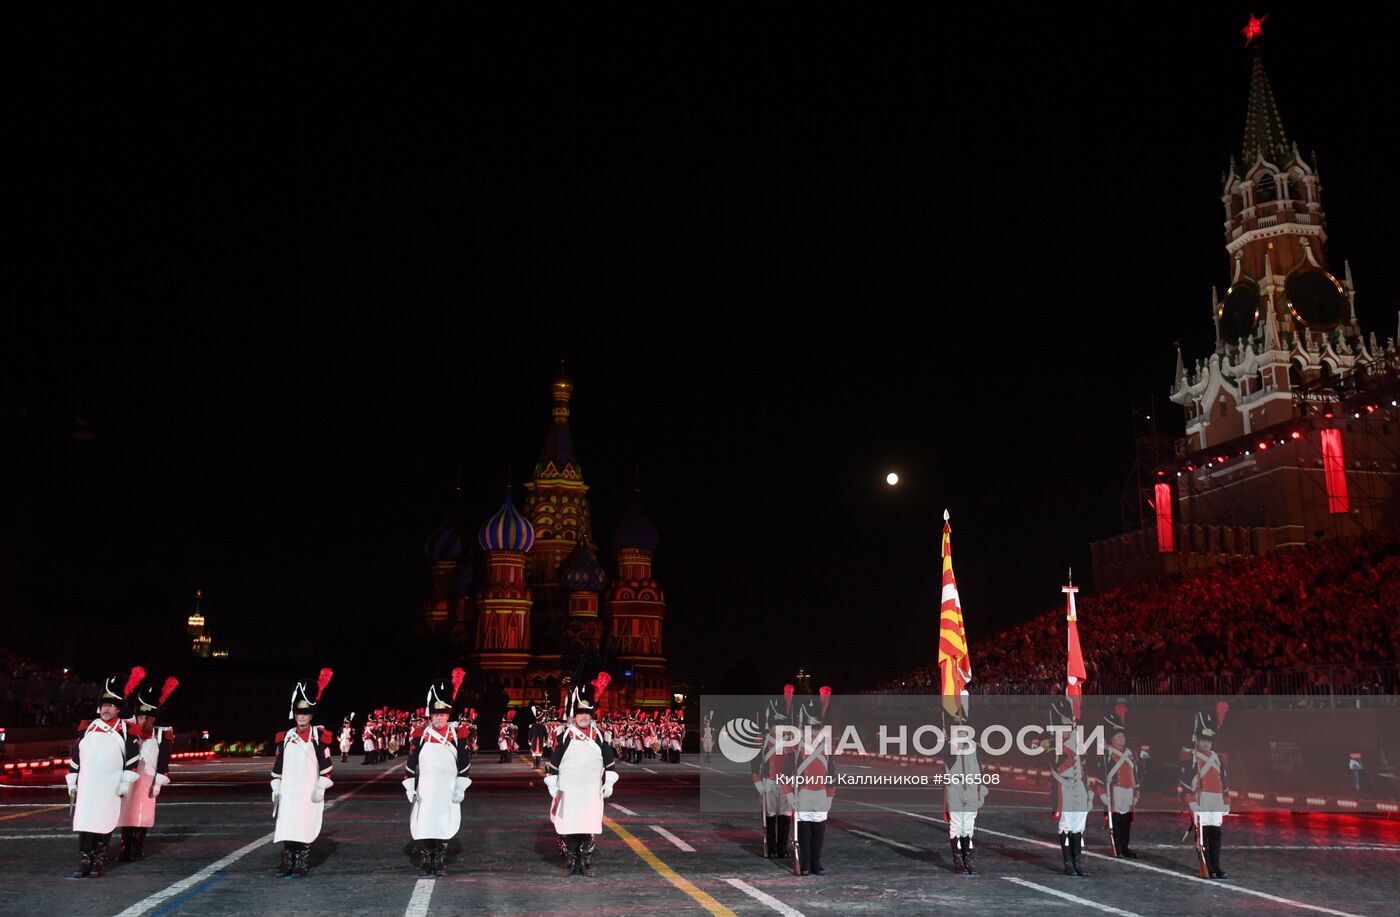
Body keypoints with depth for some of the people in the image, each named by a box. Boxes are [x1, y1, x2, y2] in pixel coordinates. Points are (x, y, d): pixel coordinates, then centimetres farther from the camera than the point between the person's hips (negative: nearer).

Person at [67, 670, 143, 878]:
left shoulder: (126, 730, 1)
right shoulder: (87, 728, 10)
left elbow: (133, 759, -1)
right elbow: (76, 757, 13)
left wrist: (126, 783, -6)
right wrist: (72, 784, 11)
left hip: (110, 788, -3)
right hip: (87, 786, 3)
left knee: (104, 823, 1)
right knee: (84, 822, -1)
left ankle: (99, 862, 10)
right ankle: (84, 862, 4)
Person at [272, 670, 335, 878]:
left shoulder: (320, 737, -2)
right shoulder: (285, 737, 8)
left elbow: (326, 764, -2)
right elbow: (278, 765, 13)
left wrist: (321, 787, -7)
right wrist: (276, 787, 9)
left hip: (309, 791, -3)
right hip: (288, 790, 3)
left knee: (305, 826, -3)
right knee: (286, 825, 0)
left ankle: (301, 864, 5)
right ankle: (286, 863, 8)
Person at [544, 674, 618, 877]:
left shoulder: (599, 737, 5)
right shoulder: (565, 737, 0)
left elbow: (609, 762, 12)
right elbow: (553, 764, 3)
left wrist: (608, 784, 8)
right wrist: (552, 786, 1)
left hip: (591, 792, 1)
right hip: (568, 792, -1)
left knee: (589, 829, 4)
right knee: (569, 830, 0)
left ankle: (586, 863, 14)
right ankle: (571, 863, 10)